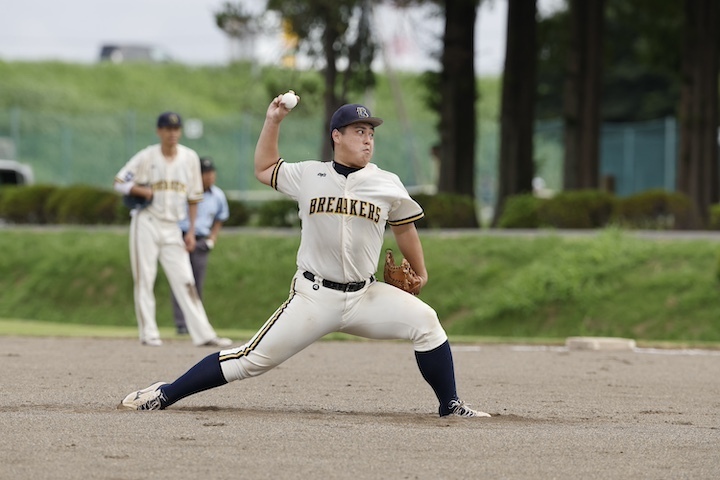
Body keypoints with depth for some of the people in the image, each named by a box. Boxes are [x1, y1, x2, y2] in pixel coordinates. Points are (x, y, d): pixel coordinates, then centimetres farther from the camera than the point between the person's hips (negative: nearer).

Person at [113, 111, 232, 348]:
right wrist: (143, 191, -19)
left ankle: (203, 334, -7)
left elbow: (193, 197, 10)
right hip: (146, 224, -2)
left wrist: (191, 231, 6)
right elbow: (120, 182, -2)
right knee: (144, 280, -2)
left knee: (185, 282, -2)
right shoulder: (146, 157, -3)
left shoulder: (190, 158, 6)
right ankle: (148, 333, 3)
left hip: (172, 227, 2)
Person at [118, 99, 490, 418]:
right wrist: (273, 121, 11)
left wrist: (420, 274, 24)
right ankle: (163, 396, -2)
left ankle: (450, 406, -5)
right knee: (253, 359, -8)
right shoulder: (308, 176, 3)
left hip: (365, 297, 2)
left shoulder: (387, 185, 3)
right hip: (313, 298, -2)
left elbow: (404, 228, 18)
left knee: (424, 320, -19)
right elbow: (264, 169, 19)